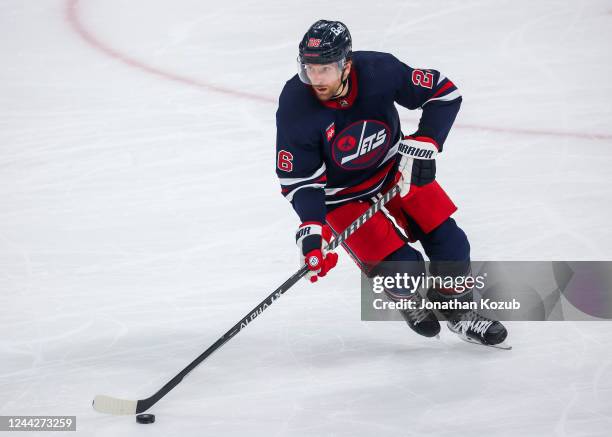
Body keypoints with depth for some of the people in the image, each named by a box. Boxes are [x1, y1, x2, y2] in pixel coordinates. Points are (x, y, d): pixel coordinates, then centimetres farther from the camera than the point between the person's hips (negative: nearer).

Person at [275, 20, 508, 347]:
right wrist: (312, 228, -32)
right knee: (402, 268, -15)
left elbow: (444, 93, -14)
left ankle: (457, 311, 28)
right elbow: (299, 179, -20)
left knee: (450, 245, -1)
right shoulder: (295, 105, -28)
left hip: (394, 170, 3)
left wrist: (423, 144, -22)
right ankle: (408, 302, 21)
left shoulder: (378, 70, -26)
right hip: (343, 196, -2)